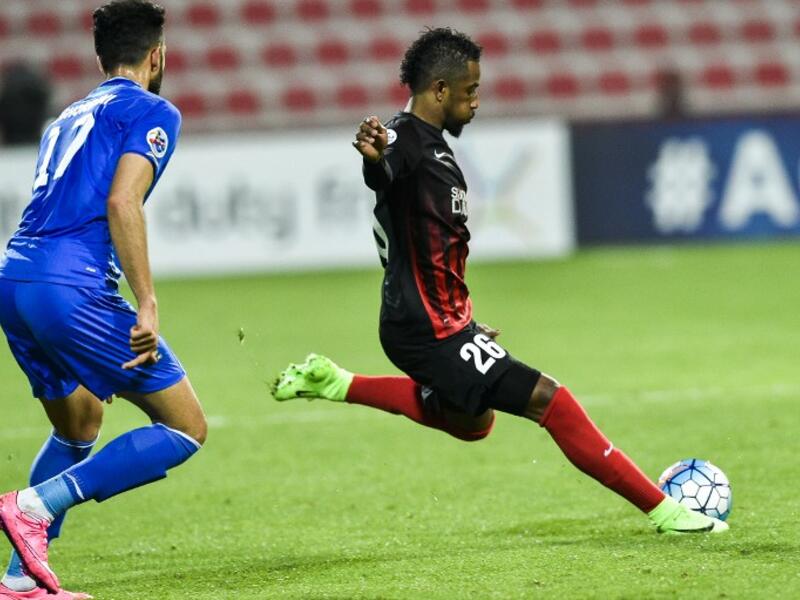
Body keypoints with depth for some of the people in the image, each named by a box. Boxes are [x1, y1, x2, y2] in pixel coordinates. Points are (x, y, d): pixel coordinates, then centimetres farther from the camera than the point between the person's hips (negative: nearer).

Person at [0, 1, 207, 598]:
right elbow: (121, 202, -13)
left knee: (80, 425, 28)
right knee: (186, 427, -2)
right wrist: (148, 305, -17)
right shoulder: (152, 112, 2)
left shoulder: (70, 117, 27)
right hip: (70, 288, -9)